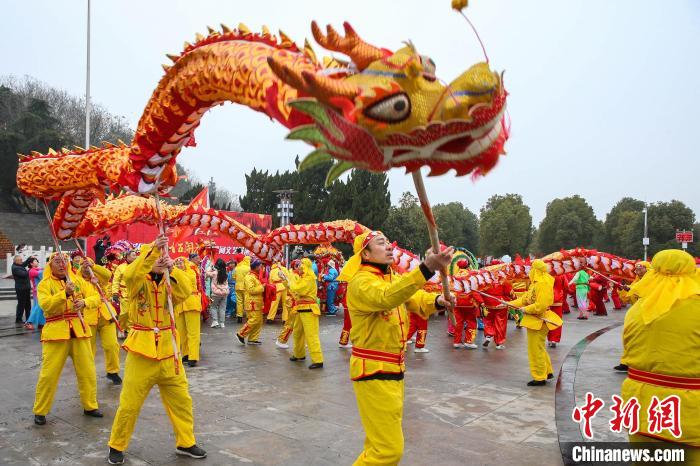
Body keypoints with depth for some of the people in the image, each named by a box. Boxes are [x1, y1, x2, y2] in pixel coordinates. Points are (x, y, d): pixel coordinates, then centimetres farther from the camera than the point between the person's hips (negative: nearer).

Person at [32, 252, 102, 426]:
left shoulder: (77, 280, 9)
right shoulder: (44, 284, -1)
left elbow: (95, 297, 3)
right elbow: (45, 305, -16)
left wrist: (84, 302, -17)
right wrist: (65, 293, -28)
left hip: (79, 329, 3)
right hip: (56, 331, -3)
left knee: (88, 371, 8)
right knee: (49, 374, -3)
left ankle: (90, 406, 23)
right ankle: (40, 411, 15)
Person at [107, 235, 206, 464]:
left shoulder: (169, 282, 3)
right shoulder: (139, 282, -6)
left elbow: (185, 291, -17)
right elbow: (130, 275, -29)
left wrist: (172, 269, -31)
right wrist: (152, 249, -39)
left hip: (168, 351, 4)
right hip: (141, 352, -3)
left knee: (181, 400, 11)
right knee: (129, 404, 6)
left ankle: (185, 443, 27)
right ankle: (116, 447, 27)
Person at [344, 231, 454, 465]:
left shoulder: (393, 278, 10)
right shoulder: (361, 282, -20)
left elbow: (416, 300, 0)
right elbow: (387, 297, -40)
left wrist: (437, 300, -23)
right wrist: (427, 268, -50)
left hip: (394, 370, 9)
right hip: (373, 372, -9)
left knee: (381, 440, 24)